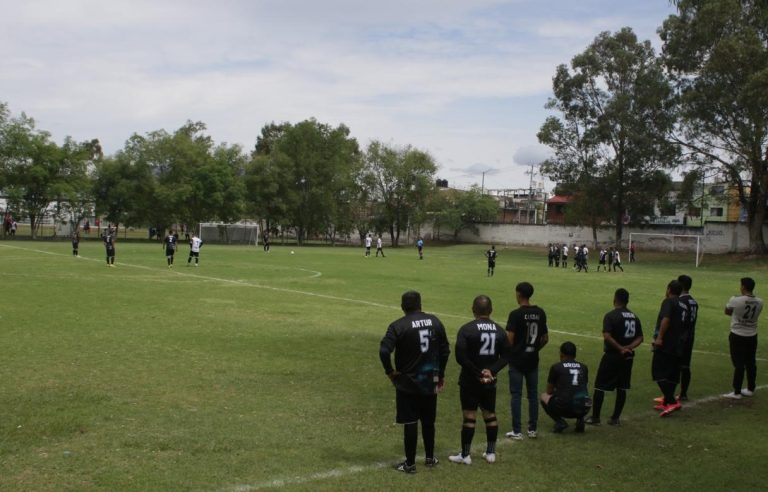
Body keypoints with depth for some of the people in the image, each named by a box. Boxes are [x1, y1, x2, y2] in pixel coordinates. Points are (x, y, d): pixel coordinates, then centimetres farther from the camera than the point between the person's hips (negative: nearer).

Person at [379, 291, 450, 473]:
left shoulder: (398, 326, -13)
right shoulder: (434, 321, 2)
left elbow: (384, 351, -24)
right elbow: (445, 349, 7)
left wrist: (390, 371, -8)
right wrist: (441, 374, 16)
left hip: (408, 383, -4)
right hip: (430, 382, 5)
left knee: (410, 423, 2)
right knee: (428, 421, 18)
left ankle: (410, 463, 9)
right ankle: (430, 457, 30)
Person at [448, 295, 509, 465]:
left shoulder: (467, 329, -12)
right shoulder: (499, 330, 3)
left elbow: (460, 357, -18)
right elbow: (505, 357, 1)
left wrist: (477, 372, -13)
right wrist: (491, 371, -9)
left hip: (470, 381, -4)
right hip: (490, 381, 4)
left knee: (469, 416, 1)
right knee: (490, 415, 15)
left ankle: (465, 455, 8)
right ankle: (491, 452, 23)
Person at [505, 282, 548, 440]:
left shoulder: (516, 314, -15)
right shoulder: (540, 313, 2)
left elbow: (509, 339, -16)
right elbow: (545, 338, 7)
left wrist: (508, 353, 1)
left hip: (517, 360, -5)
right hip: (533, 360, 5)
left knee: (516, 394, 2)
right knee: (533, 394, 12)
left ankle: (517, 431, 4)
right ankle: (532, 429, 18)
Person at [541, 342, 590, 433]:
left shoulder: (556, 367, 5)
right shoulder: (583, 367, 16)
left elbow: (549, 392, 16)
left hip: (564, 407, -4)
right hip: (583, 409, 4)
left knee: (544, 396, 24)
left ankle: (560, 422, 3)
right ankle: (580, 420, 13)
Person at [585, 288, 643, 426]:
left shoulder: (611, 315, -12)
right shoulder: (634, 317, 8)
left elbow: (607, 336, -23)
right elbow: (640, 338, 4)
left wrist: (620, 348, -17)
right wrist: (628, 347, -8)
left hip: (612, 355, -6)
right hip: (627, 357, 6)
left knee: (599, 387, 4)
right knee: (622, 388, 11)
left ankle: (595, 417, 9)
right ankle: (615, 418, 16)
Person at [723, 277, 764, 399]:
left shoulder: (735, 300, -18)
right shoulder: (759, 302, -4)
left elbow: (727, 312, -2)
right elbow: (754, 315, 10)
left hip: (737, 336, -5)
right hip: (752, 336, 5)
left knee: (739, 364, 0)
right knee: (751, 363, 15)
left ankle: (737, 392, 4)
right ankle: (750, 389, 28)